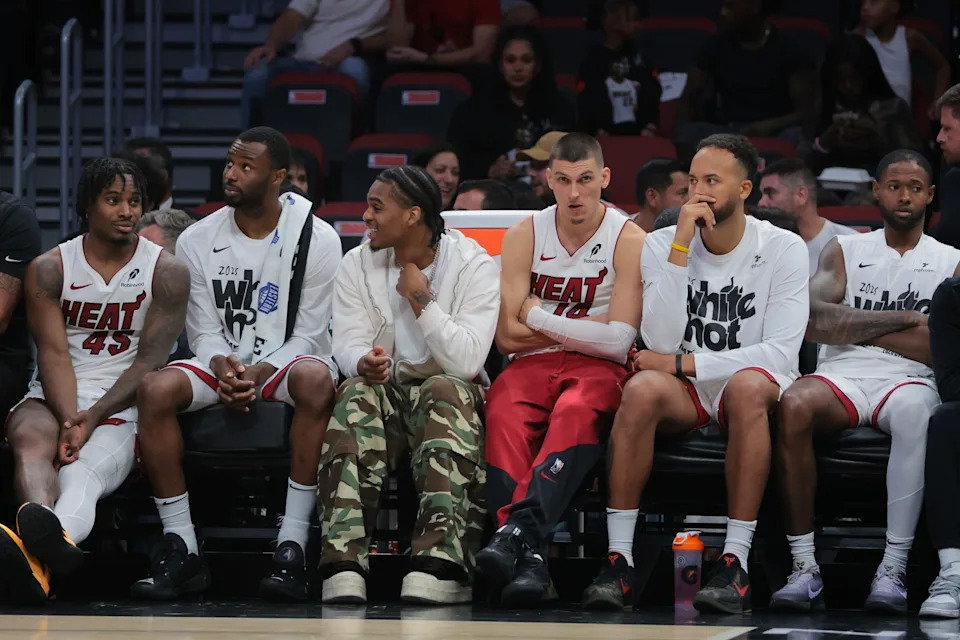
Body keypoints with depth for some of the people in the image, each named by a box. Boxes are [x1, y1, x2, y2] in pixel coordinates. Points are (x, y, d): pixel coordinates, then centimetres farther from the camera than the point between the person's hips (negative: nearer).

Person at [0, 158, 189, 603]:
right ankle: (43, 527, -72)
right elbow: (54, 354, -5)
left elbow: (150, 361, -4)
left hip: (121, 407, -2)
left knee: (82, 474, -35)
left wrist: (93, 417, -18)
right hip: (52, 399, 2)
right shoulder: (49, 269, 6)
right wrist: (68, 422, -23)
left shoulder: (166, 271, 4)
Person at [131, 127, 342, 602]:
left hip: (286, 361, -3)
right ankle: (181, 552, -24)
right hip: (222, 362, 3)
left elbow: (307, 335, -6)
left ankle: (292, 546, -37)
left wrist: (259, 374, -22)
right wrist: (220, 366, -19)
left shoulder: (317, 238, -6)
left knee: (316, 379, -39)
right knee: (154, 388, -29)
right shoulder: (197, 241, 2)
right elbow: (204, 331, 5)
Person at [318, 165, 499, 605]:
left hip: (449, 391, -2)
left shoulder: (473, 265, -5)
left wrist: (421, 299, -16)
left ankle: (441, 562, -52)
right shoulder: (358, 265, 7)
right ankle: (344, 563, -45)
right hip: (383, 389, 2)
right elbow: (349, 345, -4)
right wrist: (365, 363, -28)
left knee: (446, 389, -37)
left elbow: (466, 361, -16)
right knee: (356, 395, -33)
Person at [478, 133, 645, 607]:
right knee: (505, 417, -34)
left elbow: (617, 341, -9)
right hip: (533, 365, 2)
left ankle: (519, 527, -57)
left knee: (576, 413, -39)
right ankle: (529, 555, -51)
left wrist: (539, 318, -3)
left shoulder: (629, 240, 0)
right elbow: (507, 335, 2)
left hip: (598, 370, -2)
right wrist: (583, 328, -2)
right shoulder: (524, 236, 8)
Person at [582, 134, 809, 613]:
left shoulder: (783, 250, -4)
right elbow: (661, 341, -13)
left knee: (748, 385, -38)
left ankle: (735, 562, -38)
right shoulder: (661, 245, 0)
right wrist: (680, 249, -18)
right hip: (683, 394, 2)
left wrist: (681, 363, -15)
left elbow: (779, 353, -13)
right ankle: (618, 560, -31)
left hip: (753, 384, -2)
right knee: (642, 389, -33)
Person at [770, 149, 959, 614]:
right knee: (794, 404, -35)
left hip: (908, 380, -1)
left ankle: (893, 569, -39)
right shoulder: (845, 251, 19)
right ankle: (804, 567, -32)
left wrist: (852, 326, -3)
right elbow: (816, 322, -1)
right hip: (842, 376, 1)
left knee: (914, 408, -40)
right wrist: (906, 319, -4)